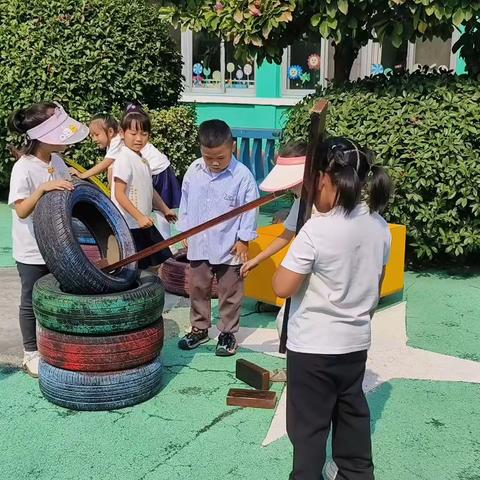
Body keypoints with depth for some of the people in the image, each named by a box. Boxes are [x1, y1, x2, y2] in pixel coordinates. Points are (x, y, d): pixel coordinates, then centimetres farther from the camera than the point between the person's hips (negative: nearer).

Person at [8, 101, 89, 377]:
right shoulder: (23, 168, -21)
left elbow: (68, 190, 14)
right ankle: (31, 354, 25)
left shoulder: (56, 160, 0)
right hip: (32, 251, -6)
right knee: (32, 303, 10)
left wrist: (77, 185, -7)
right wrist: (43, 188, -37)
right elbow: (21, 211, -25)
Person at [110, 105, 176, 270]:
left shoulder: (141, 159, 11)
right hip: (129, 226, -9)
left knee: (164, 258, 16)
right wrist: (139, 217, -25)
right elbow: (119, 194, -22)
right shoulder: (124, 159, -17)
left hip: (144, 223, 9)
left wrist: (165, 209, 26)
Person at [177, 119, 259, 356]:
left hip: (229, 247, -4)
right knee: (198, 289, 16)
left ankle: (228, 333, 25)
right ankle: (199, 328, 32)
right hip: (198, 244, 4)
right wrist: (184, 230, 10)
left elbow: (250, 209, -9)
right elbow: (185, 201, 8)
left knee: (229, 293, 10)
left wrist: (243, 239, -8)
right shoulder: (194, 171, -3)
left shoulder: (242, 176, -15)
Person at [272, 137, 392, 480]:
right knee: (352, 411, 23)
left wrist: (289, 264, -2)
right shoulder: (380, 227, -1)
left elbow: (282, 288, -20)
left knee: (309, 424, 9)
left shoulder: (317, 229, -23)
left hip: (313, 346, -7)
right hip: (357, 341, 7)